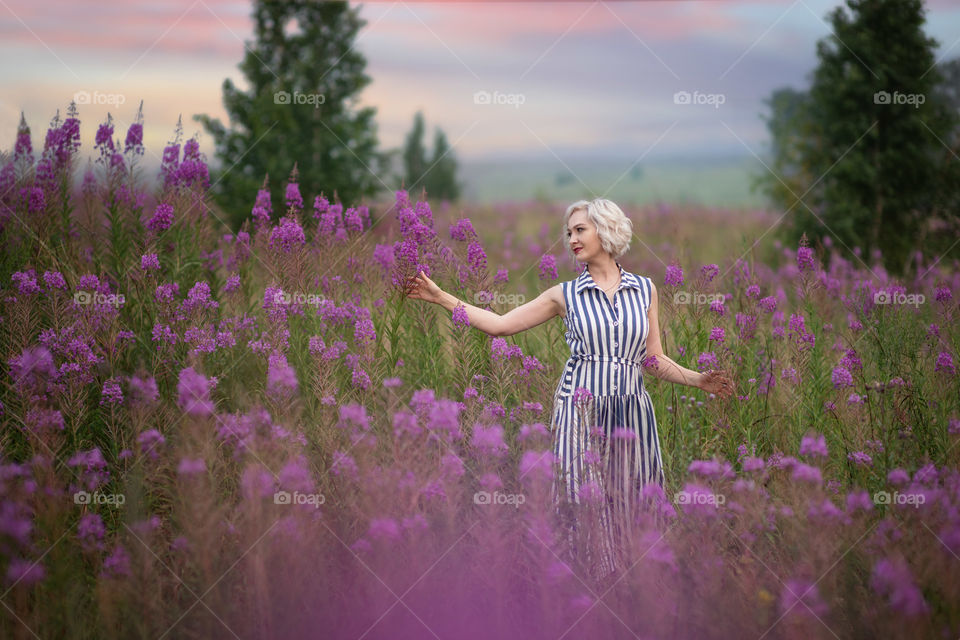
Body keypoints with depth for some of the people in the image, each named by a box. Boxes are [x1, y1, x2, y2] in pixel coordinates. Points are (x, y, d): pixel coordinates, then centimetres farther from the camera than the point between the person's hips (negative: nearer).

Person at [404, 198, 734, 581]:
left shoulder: (644, 290, 8)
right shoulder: (566, 295, 5)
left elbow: (653, 361, 12)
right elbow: (500, 324, 6)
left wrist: (697, 380, -2)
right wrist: (441, 298, 3)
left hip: (630, 412, 1)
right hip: (581, 411, -1)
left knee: (629, 505, 2)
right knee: (586, 506, -3)